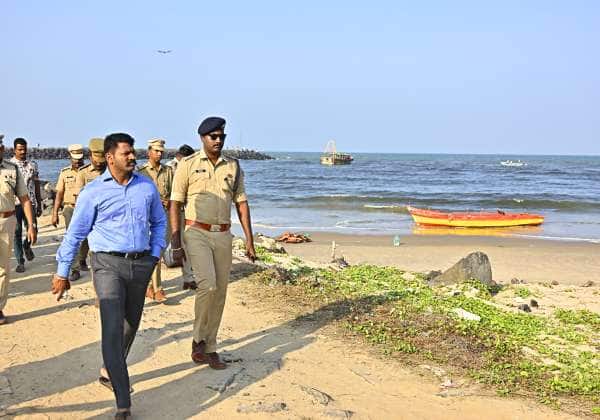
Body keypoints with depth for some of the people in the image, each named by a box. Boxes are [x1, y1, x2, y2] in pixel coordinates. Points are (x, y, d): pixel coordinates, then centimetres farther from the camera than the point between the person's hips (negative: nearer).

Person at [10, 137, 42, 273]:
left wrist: (39, 204, 12)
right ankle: (20, 262, 12)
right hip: (14, 204, -2)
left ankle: (27, 245, 33)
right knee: (17, 233, 3)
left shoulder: (33, 165, 9)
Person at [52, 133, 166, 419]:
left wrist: (155, 254, 7)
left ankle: (109, 372, 42)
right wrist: (62, 273, 1)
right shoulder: (93, 191, -4)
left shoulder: (147, 186, 7)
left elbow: (159, 222, 19)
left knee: (130, 325, 16)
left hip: (141, 264, 5)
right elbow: (75, 233, 1)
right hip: (108, 264, -4)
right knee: (112, 330, -14)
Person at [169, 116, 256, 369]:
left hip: (223, 236, 4)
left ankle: (209, 348, 19)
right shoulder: (188, 165, -1)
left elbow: (241, 204, 12)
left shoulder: (233, 167, 10)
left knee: (219, 293, 6)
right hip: (196, 233, -4)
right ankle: (199, 340, 0)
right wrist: (176, 243, -9)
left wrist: (249, 241, 6)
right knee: (207, 285, -20)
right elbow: (175, 205, -3)